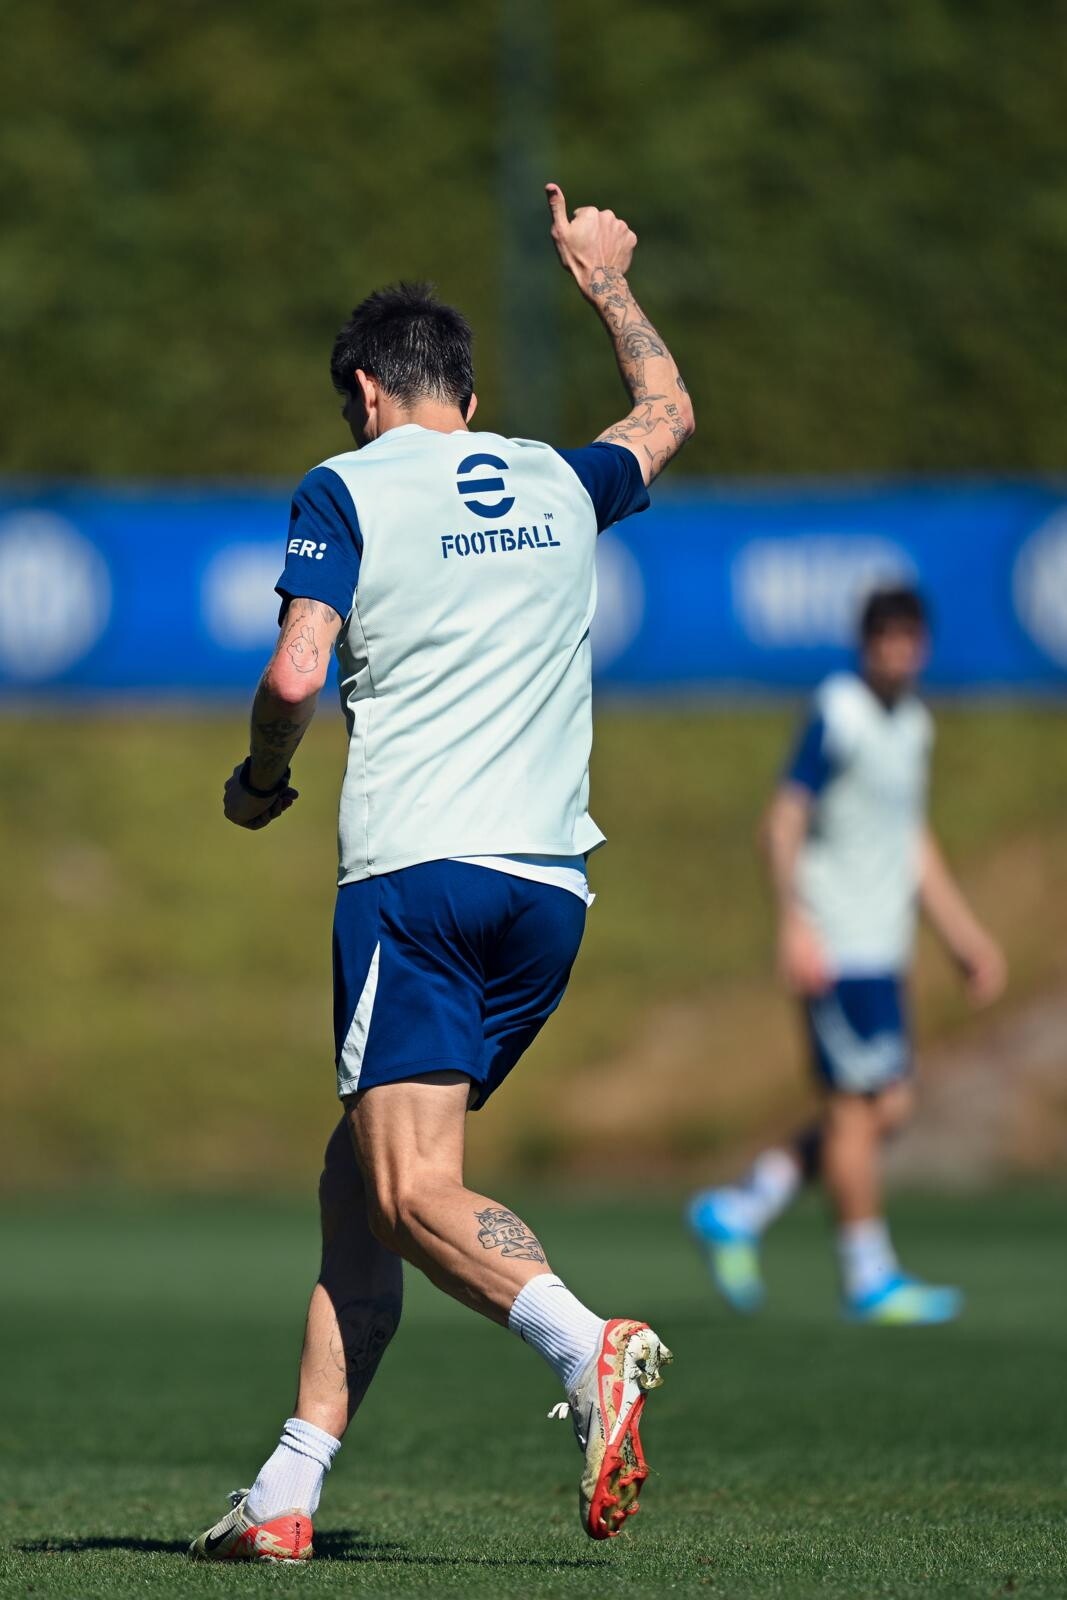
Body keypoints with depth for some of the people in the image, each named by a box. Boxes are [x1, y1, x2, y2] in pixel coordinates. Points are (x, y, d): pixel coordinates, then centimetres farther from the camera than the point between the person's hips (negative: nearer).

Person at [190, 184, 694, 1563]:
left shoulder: (347, 489, 2)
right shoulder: (558, 483, 17)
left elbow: (294, 677, -9)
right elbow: (667, 412, 39)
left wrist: (258, 781, 10)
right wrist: (607, 282, 52)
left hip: (416, 871, -6)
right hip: (551, 889, 6)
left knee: (413, 1188, -14)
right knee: (359, 1176, 12)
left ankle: (588, 1348, -40)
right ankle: (290, 1489, 7)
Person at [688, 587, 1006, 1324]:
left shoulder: (914, 723, 14)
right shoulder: (838, 716, -11)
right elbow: (784, 822, -15)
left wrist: (966, 937, 23)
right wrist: (795, 925, -25)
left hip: (884, 947, 9)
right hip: (836, 949, -9)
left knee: (889, 1107, 7)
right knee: (863, 1104, -6)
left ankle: (738, 1212, 15)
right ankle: (870, 1277, 1)